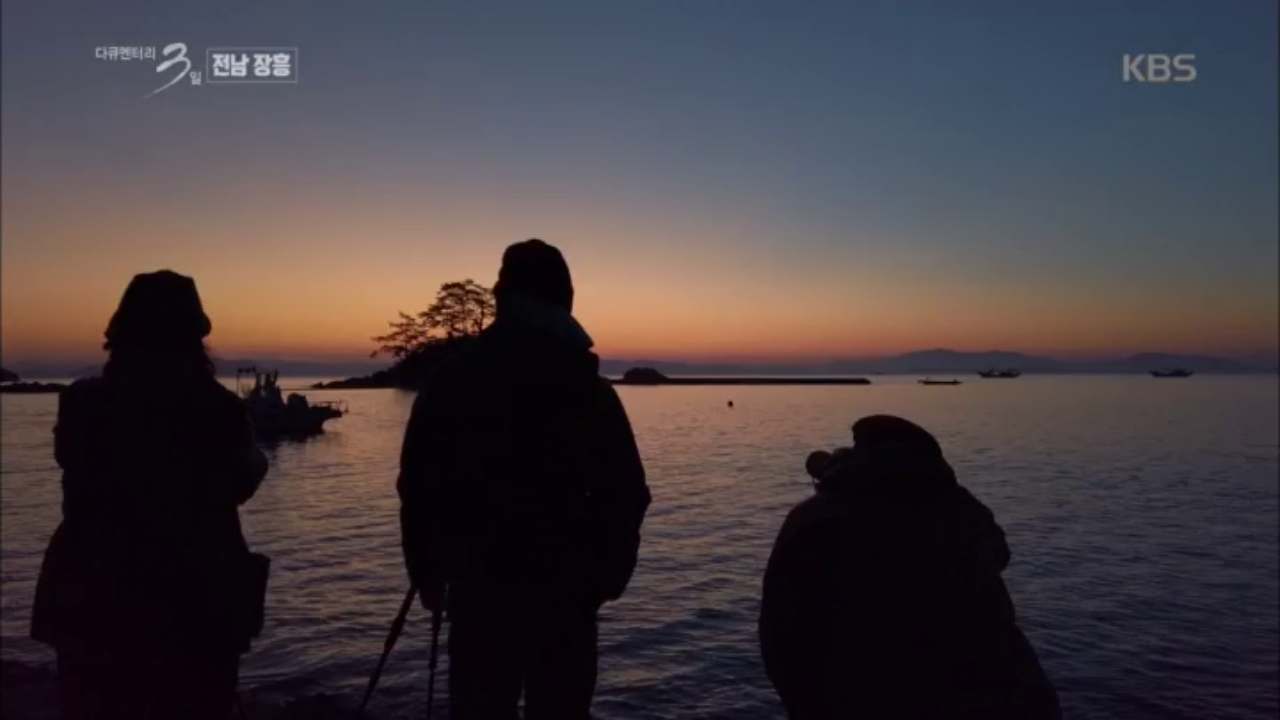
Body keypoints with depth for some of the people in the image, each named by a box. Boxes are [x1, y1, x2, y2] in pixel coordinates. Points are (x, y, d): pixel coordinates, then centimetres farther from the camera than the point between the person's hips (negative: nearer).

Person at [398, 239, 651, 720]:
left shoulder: (451, 379, 1)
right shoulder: (589, 386, -1)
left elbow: (418, 486, 0)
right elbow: (626, 494, -4)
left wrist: (427, 574, 11)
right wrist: (609, 576, 8)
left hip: (479, 591, 1)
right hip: (567, 593, 0)